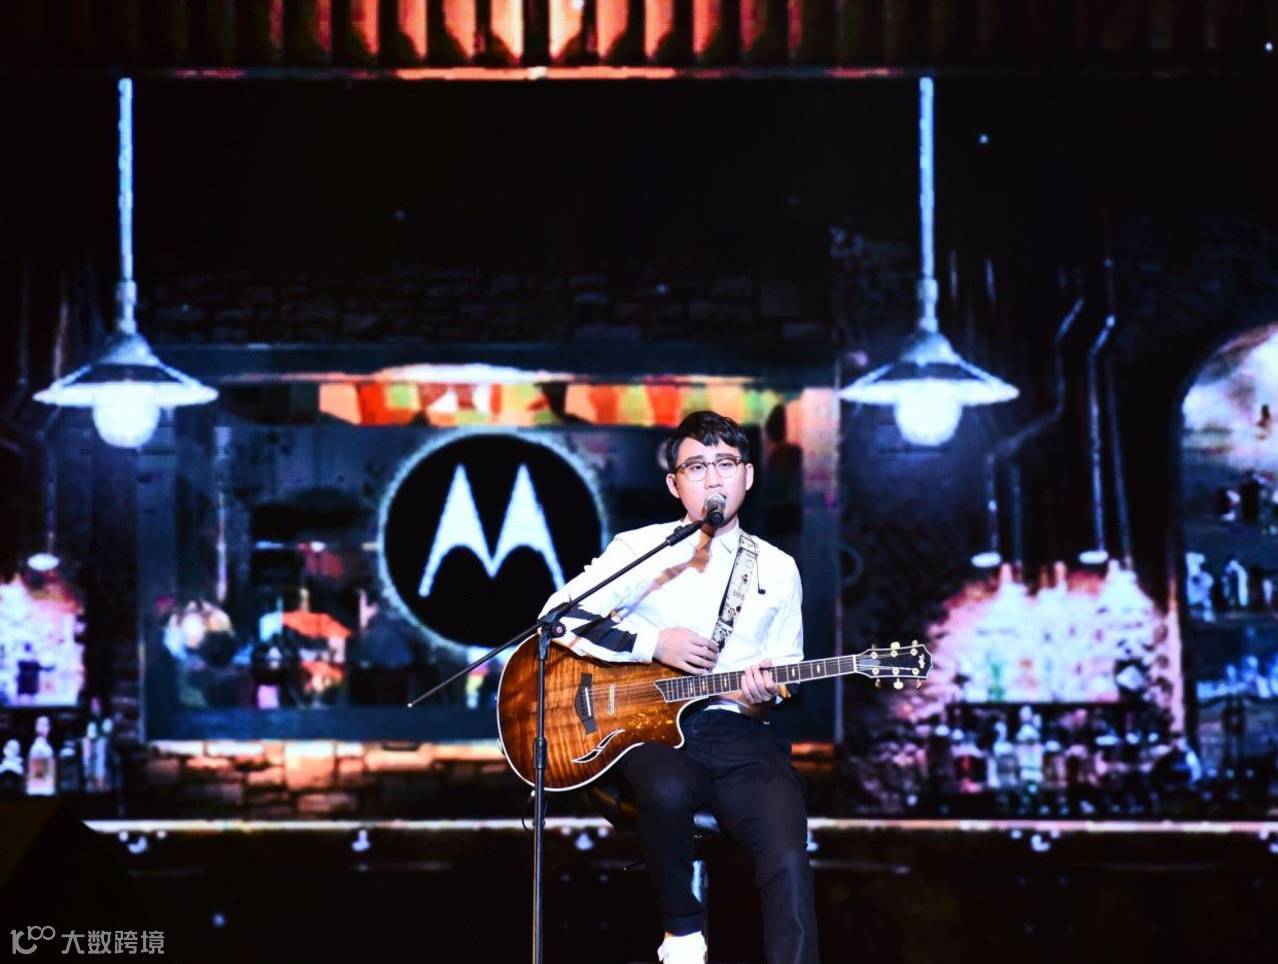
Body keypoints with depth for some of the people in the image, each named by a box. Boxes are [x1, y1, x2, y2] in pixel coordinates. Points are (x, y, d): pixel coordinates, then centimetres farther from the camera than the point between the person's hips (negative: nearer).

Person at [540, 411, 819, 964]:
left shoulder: (777, 569, 15)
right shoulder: (640, 548, 6)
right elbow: (559, 617, -3)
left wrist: (765, 695, -6)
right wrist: (654, 643, -11)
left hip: (739, 732, 2)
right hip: (650, 726, -2)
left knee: (788, 863, -26)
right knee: (666, 791, -38)